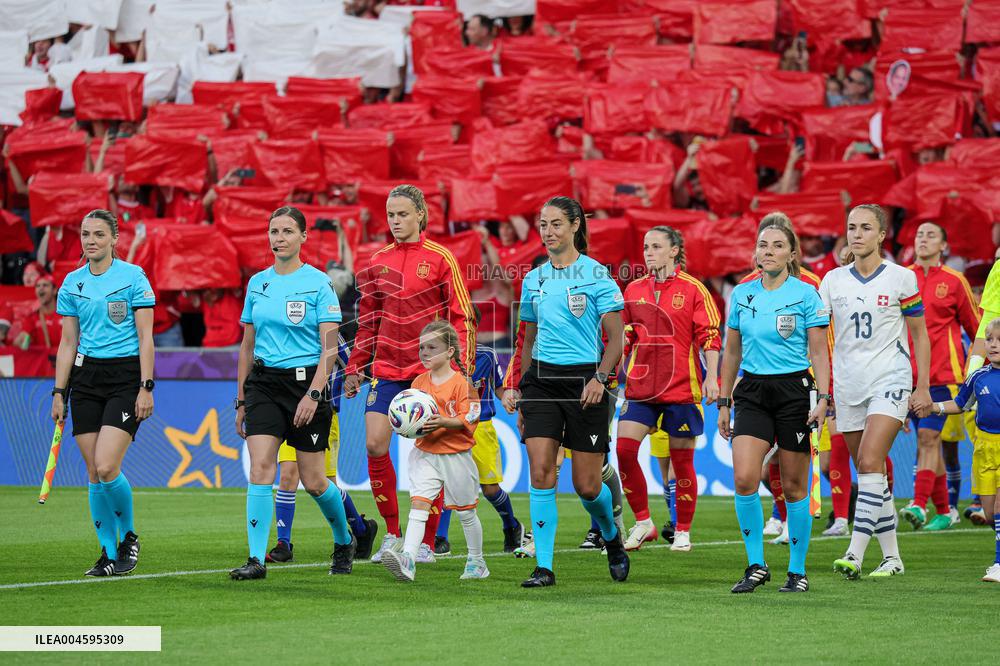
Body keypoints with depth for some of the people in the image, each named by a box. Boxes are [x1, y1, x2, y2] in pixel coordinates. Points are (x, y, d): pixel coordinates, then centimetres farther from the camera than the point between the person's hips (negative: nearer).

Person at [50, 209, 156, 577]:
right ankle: (109, 553, 11)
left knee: (107, 467, -16)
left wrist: (146, 387, -12)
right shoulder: (72, 283, 8)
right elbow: (68, 343, 13)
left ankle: (129, 536, 7)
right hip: (86, 377, 5)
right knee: (94, 473, 2)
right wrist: (59, 392, 9)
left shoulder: (133, 277, -5)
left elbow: (145, 338, -6)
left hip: (126, 375, -5)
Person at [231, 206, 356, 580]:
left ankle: (344, 542, 29)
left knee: (313, 481, 3)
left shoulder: (318, 283, -5)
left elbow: (330, 348, -9)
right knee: (260, 469, -12)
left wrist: (313, 394, -19)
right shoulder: (257, 283, 9)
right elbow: (247, 345, 15)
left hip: (305, 381, -4)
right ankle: (256, 560, -14)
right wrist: (241, 401, 13)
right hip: (264, 382, 4)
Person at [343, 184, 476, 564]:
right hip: (386, 369, 4)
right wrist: (354, 368, 13)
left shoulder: (440, 259, -3)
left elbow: (462, 317, -3)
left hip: (429, 370, -4)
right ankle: (391, 533, 5)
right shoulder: (378, 262, 9)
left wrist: (461, 367, -11)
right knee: (375, 445, -8)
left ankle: (427, 543, 8)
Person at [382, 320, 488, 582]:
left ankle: (477, 562, 26)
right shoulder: (419, 382, 8)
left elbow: (468, 420, -13)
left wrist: (442, 422, -27)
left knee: (466, 511, 9)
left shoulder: (461, 383, -8)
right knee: (418, 503, -14)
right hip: (425, 454, 4)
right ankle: (408, 559, -26)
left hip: (456, 455, -4)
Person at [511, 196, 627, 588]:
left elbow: (616, 339, -6)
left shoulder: (596, 275, -5)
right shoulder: (533, 280, 10)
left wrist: (600, 378, -18)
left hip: (584, 381, -4)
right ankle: (544, 567, -7)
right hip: (541, 380, 4)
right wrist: (521, 386, 16)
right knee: (541, 474, -10)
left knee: (586, 485, 0)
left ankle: (612, 537, 32)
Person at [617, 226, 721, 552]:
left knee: (682, 459, 2)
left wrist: (711, 377, -11)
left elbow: (709, 336, -4)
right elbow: (623, 336, 19)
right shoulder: (634, 290, 10)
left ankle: (683, 531, 14)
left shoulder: (692, 289, -3)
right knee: (624, 449, -9)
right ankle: (643, 521, 5)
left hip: (682, 387, -4)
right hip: (640, 386, 4)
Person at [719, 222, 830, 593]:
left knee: (793, 486, 2)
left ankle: (797, 570, 14)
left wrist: (822, 399, -14)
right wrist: (724, 402, 13)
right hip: (752, 393, 3)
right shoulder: (742, 294, 8)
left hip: (794, 390, -3)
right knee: (744, 479, -14)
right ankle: (756, 566, -4)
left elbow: (819, 353, -3)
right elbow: (732, 352, 15)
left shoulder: (805, 294, -3)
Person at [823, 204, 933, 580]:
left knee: (870, 464, -19)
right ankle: (891, 557, 17)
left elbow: (919, 335, 4)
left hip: (890, 381, -4)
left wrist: (923, 388, 0)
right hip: (848, 387, 4)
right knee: (872, 475, 8)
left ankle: (855, 555, -24)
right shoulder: (833, 280, 7)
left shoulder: (901, 278, -1)